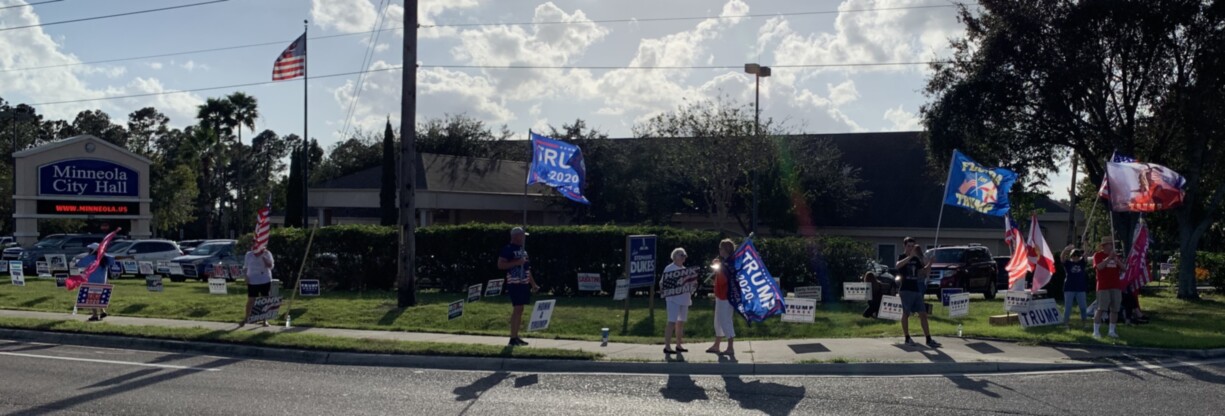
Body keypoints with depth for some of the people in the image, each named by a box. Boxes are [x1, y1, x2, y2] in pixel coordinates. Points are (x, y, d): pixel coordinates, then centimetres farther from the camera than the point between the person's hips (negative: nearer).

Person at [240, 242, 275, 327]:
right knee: (251, 300, 2)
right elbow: (246, 267, 9)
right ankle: (245, 319, 13)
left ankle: (265, 320, 13)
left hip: (265, 281, 0)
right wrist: (246, 277, -3)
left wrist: (263, 257, -19)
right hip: (252, 281, 0)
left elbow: (271, 266, -10)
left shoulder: (267, 254, -1)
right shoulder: (249, 254, 4)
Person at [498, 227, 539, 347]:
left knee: (520, 310, 9)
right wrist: (517, 262, -21)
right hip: (514, 284, -8)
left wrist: (533, 284, 21)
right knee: (517, 309, -11)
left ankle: (516, 336, 14)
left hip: (524, 284, 9)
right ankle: (513, 339, -7)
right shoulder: (508, 249, -8)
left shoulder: (523, 250, 19)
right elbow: (500, 265, -16)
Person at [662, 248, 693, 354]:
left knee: (681, 322, 11)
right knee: (672, 322, -12)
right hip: (673, 299, -7)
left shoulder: (684, 269, 17)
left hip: (684, 299, 7)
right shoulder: (669, 269, -5)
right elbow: (662, 283, -8)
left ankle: (679, 345, 20)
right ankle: (667, 346, -11)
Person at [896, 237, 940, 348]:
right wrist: (910, 256, -36)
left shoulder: (916, 259, 12)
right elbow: (898, 265, -27)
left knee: (923, 314, 1)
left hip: (916, 290, 5)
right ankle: (907, 338, 11)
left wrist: (929, 264, -3)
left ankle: (929, 339, 2)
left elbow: (923, 271, 16)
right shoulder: (902, 258, -4)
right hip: (906, 290, -5)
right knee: (906, 314, 2)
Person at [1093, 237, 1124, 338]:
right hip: (1103, 287, -5)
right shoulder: (1098, 255, 1)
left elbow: (1123, 269, 8)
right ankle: (1096, 331, -5)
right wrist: (1109, 258, -17)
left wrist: (1117, 260, -7)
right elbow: (1099, 267, -15)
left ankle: (1111, 331, 13)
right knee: (1101, 309, -8)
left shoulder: (1116, 256, 16)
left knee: (1115, 310, 4)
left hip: (1116, 286, 5)